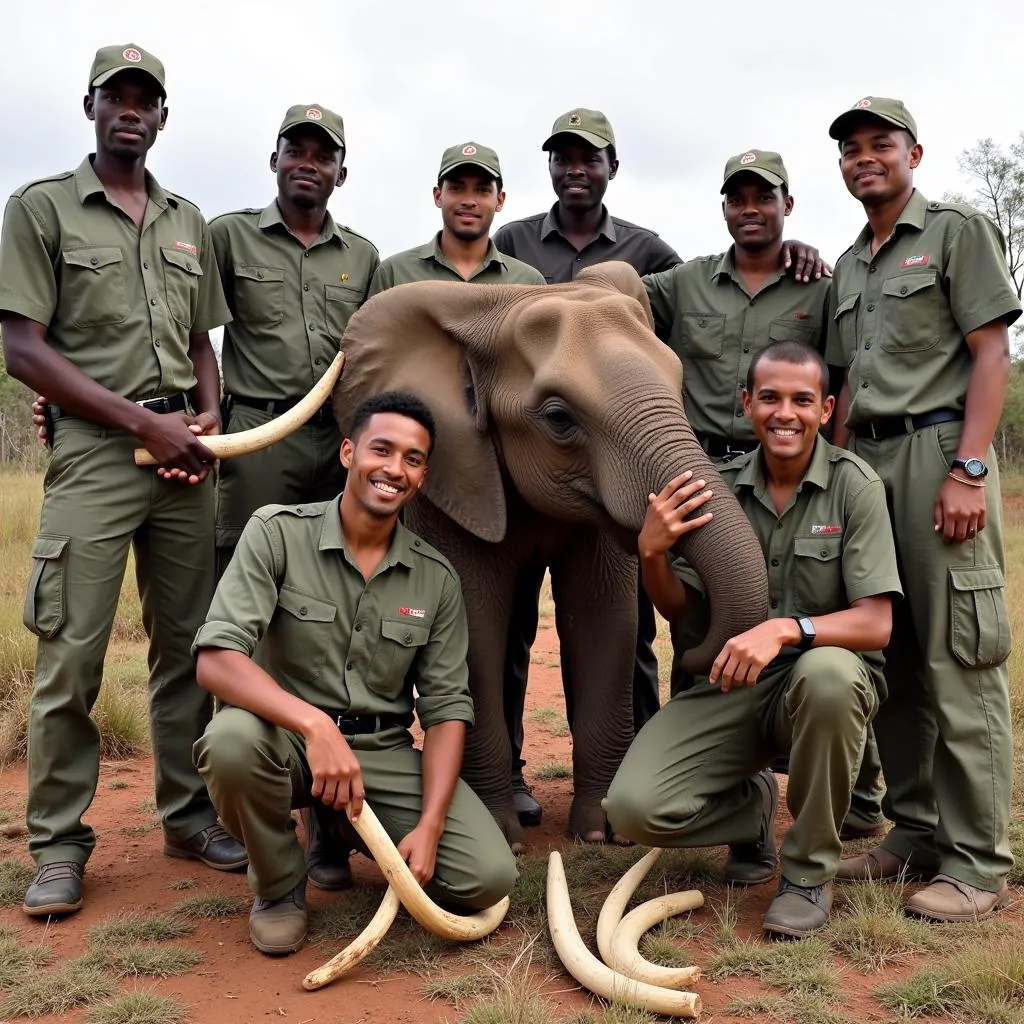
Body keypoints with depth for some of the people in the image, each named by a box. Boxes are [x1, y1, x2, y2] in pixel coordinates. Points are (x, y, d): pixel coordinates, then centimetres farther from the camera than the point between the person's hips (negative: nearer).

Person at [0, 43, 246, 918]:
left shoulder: (189, 222, 17)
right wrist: (144, 422, -10)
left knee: (187, 645, 9)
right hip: (95, 449, -4)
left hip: (187, 453, 5)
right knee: (72, 657, -5)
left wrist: (209, 421, 1)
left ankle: (187, 814, 21)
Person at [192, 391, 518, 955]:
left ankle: (349, 832, 16)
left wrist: (429, 825, -13)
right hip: (288, 738, -3)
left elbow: (446, 707, 1)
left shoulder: (436, 577, 1)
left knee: (488, 876, -16)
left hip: (386, 756, 3)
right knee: (233, 738, -37)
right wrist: (315, 724, -35)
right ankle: (278, 887, -4)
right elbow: (215, 659, -20)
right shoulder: (278, 532, -9)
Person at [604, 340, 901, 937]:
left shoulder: (854, 485, -9)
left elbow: (876, 625, -16)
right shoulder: (719, 488, 1)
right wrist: (652, 553, -16)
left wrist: (784, 629, -34)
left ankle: (810, 872, -14)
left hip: (825, 678, -2)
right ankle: (752, 807, 17)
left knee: (828, 673, -40)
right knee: (634, 808, -18)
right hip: (733, 685, 3)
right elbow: (681, 611, 5)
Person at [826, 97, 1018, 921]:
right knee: (889, 656, 7)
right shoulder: (849, 266, 22)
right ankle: (917, 832, 17)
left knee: (957, 659, -8)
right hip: (867, 461, 7)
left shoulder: (957, 231, 3)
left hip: (938, 450, -7)